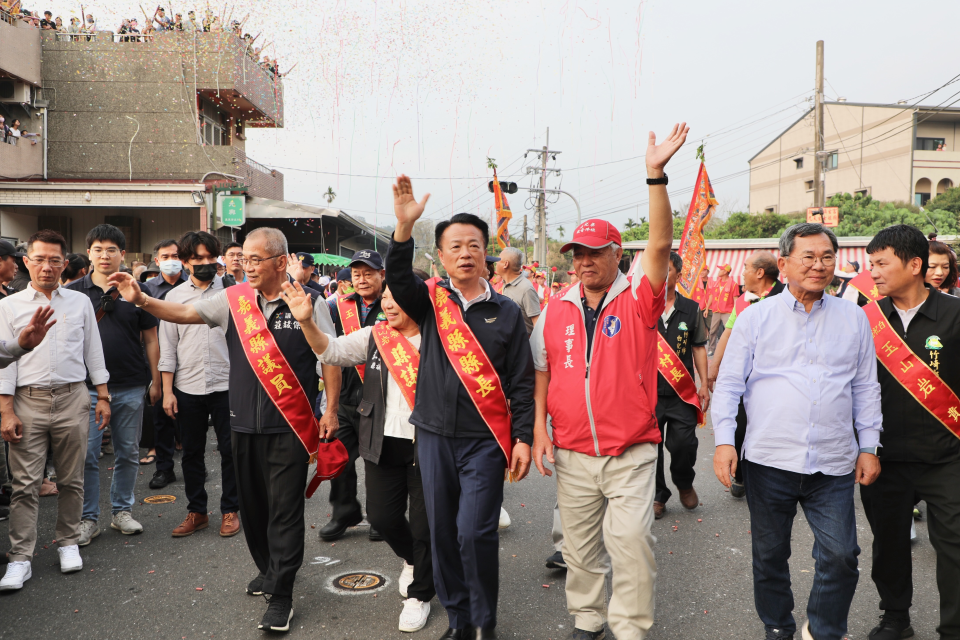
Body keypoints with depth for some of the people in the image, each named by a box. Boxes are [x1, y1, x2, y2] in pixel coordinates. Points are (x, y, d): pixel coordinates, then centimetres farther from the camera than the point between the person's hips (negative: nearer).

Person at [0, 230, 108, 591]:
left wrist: (103, 397, 9)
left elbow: (93, 353, 13)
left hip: (72, 399, 1)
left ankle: (68, 543, 23)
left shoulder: (80, 303, 9)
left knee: (71, 480, 8)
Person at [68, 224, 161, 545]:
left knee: (128, 453, 10)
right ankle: (89, 518, 14)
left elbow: (150, 339, 8)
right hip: (86, 386, -1)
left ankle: (122, 510, 25)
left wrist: (155, 381, 6)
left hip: (131, 387, 1)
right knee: (86, 455, 0)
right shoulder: (73, 292, 3)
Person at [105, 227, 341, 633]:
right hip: (244, 424, 5)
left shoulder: (309, 303, -7)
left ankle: (281, 595, 9)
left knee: (285, 508, -1)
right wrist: (142, 300, -15)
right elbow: (185, 313, 1)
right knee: (252, 503, 16)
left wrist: (330, 411, -6)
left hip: (290, 427, -4)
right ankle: (269, 568, 37)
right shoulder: (233, 299, 3)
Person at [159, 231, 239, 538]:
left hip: (226, 385, -2)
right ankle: (196, 511, 24)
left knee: (230, 450, 3)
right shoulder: (175, 296, 6)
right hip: (187, 388, 2)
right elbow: (168, 346, 7)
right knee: (192, 453, 11)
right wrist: (167, 391, 2)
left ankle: (230, 510, 18)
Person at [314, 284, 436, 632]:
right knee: (381, 516, 11)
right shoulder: (373, 337, 3)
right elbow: (331, 351, -7)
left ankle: (419, 594, 28)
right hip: (383, 443, 4)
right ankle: (412, 559, 44)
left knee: (424, 522, 6)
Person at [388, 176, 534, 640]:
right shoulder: (431, 300, 4)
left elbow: (521, 382, 2)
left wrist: (524, 437, -3)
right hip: (434, 434, 2)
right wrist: (405, 225, -33)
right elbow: (398, 279, -18)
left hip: (485, 440, -2)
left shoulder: (506, 311, 2)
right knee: (442, 531, 10)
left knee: (475, 532, -8)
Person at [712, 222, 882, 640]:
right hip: (768, 460, -1)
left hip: (833, 464, 1)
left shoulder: (853, 318, 9)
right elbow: (729, 383, 2)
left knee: (841, 554, -1)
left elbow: (866, 388, 13)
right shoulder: (755, 317, 2)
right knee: (769, 555, 10)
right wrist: (724, 441, -7)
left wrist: (868, 447, 8)